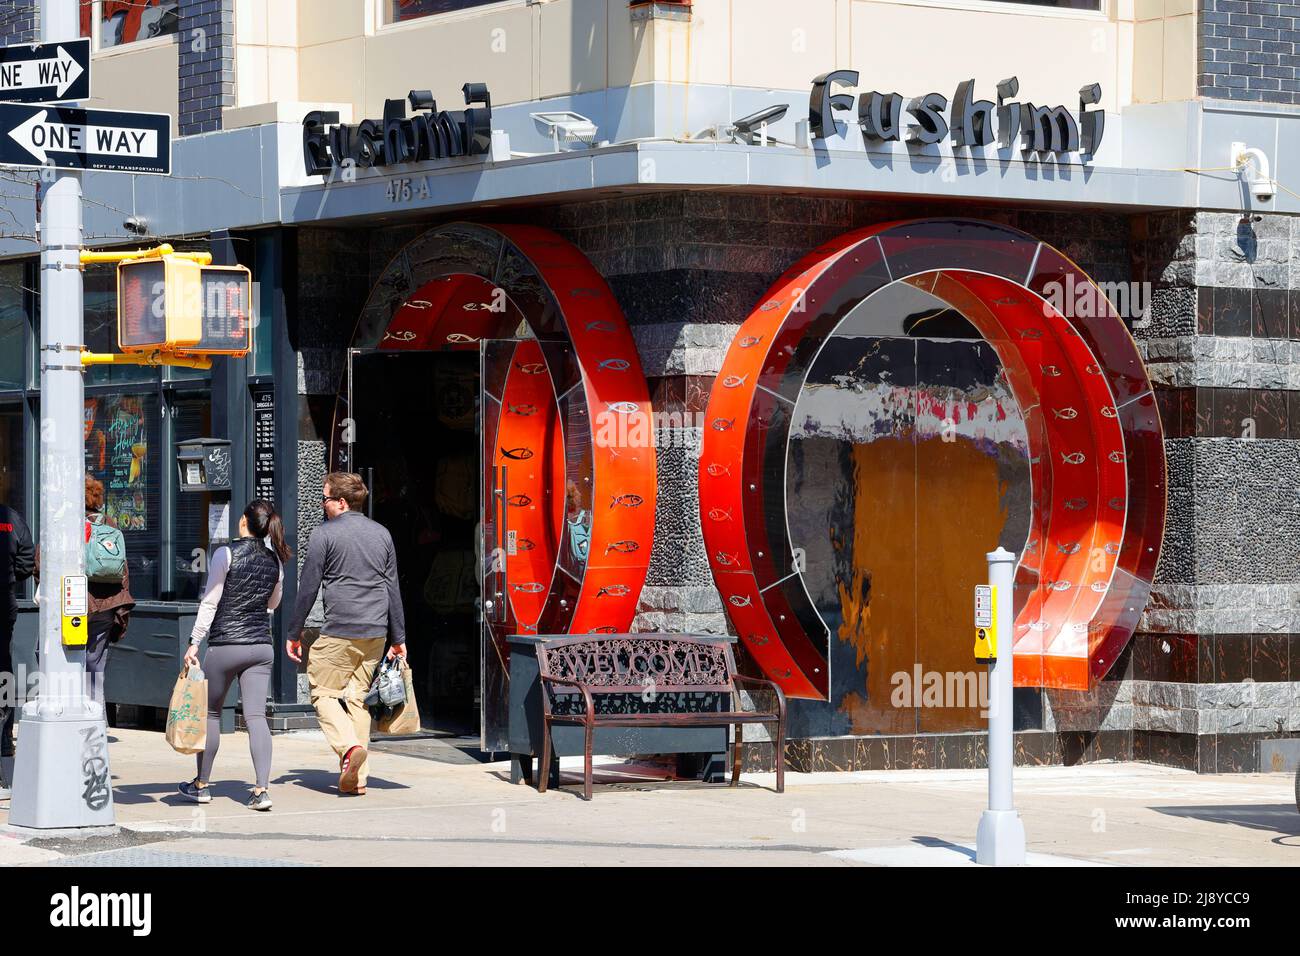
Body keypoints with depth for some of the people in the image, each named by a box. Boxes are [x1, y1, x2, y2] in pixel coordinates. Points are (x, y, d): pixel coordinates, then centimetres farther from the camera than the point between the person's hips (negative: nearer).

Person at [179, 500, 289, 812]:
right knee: (256, 716, -1)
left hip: (226, 644, -4)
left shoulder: (227, 554, -10)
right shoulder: (274, 559, 5)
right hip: (262, 645, 4)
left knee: (210, 713, 12)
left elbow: (210, 602, -9)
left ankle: (201, 785, 21)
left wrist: (194, 643, -5)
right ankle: (262, 789, -13)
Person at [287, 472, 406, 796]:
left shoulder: (324, 535, -4)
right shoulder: (382, 534, 13)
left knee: (323, 693, 6)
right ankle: (356, 777, 6)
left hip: (339, 632, -5)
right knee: (358, 697, 10)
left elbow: (308, 588, -4)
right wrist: (398, 637, 18)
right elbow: (393, 589, 15)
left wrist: (294, 633, 3)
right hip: (376, 633, 5)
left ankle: (350, 747, -18)